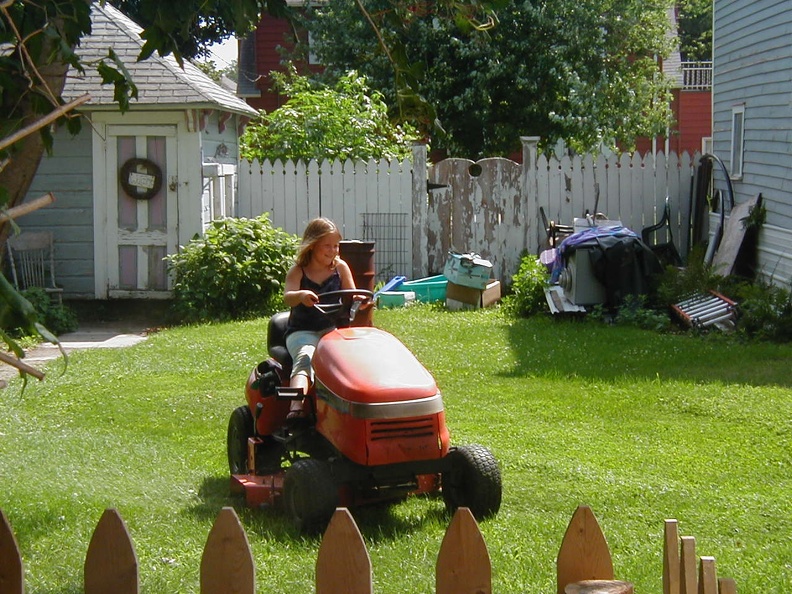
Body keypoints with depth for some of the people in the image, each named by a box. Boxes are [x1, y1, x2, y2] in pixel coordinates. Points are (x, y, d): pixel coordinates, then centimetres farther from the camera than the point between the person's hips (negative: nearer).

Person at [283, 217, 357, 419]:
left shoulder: (340, 268, 9)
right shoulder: (297, 272, 1)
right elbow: (288, 297, -17)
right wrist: (300, 295, -42)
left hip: (332, 329, 3)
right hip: (302, 332, -3)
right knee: (305, 357, -35)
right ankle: (296, 406, -56)